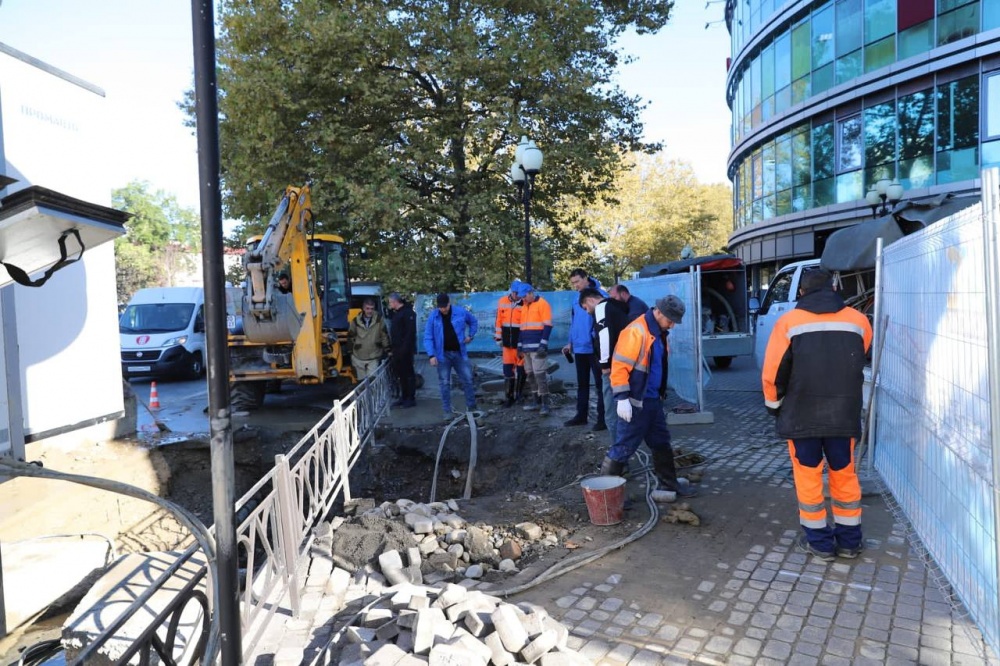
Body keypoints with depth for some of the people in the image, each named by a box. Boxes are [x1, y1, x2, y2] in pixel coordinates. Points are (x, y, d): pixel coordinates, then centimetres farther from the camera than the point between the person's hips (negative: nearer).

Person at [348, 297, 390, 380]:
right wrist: (351, 353, 9)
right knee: (361, 381, 12)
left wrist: (386, 351, -1)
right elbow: (350, 338, 5)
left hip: (374, 358, -2)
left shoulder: (379, 320, -8)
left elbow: (384, 336, -2)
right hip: (358, 358, 2)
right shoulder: (355, 321, -5)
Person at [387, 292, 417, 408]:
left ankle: (411, 399, 2)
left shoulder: (408, 312, -11)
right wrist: (391, 349, 15)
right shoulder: (396, 313, 17)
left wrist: (405, 348, -22)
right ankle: (404, 397, 19)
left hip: (405, 350, -9)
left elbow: (410, 332, -19)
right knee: (401, 374, 12)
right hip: (397, 350, 9)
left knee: (408, 374, -3)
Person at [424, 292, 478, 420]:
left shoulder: (461, 313, -3)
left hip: (459, 353, 1)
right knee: (445, 384, 3)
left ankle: (471, 407, 19)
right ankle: (448, 411, 12)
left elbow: (473, 322, 18)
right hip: (442, 355, -1)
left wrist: (470, 335, 7)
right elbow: (427, 337, -6)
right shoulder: (433, 317, -6)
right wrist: (431, 355, -15)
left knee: (467, 380, 4)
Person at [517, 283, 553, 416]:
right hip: (527, 347, 8)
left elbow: (548, 325, -11)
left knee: (540, 374, -10)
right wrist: (520, 345, 20)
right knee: (530, 374, 10)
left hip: (538, 347, -8)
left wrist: (543, 344, -18)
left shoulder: (542, 304, -6)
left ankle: (545, 403, -5)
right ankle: (537, 401, 18)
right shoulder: (524, 306, 18)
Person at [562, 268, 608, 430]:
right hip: (579, 348, 7)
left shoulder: (600, 295, -11)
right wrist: (571, 343, 16)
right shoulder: (577, 298, 11)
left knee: (600, 384, 2)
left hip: (595, 348, -7)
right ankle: (581, 414, 25)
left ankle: (603, 418, 8)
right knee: (582, 384, 15)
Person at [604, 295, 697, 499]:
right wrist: (622, 398, -23)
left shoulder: (658, 333, 11)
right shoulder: (636, 332, -19)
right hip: (635, 402, -9)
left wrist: (660, 393, 24)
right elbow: (620, 366, -22)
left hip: (653, 400, 9)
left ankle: (670, 483, 33)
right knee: (625, 446, -3)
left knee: (662, 442, 18)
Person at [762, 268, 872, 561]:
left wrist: (774, 405, 10)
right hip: (844, 414, 3)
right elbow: (861, 359, 18)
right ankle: (849, 539, 26)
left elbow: (772, 372, -5)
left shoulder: (789, 322, -6)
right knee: (844, 474, 16)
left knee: (808, 476, 10)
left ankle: (819, 541, 18)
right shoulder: (858, 321, 3)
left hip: (802, 415, -2)